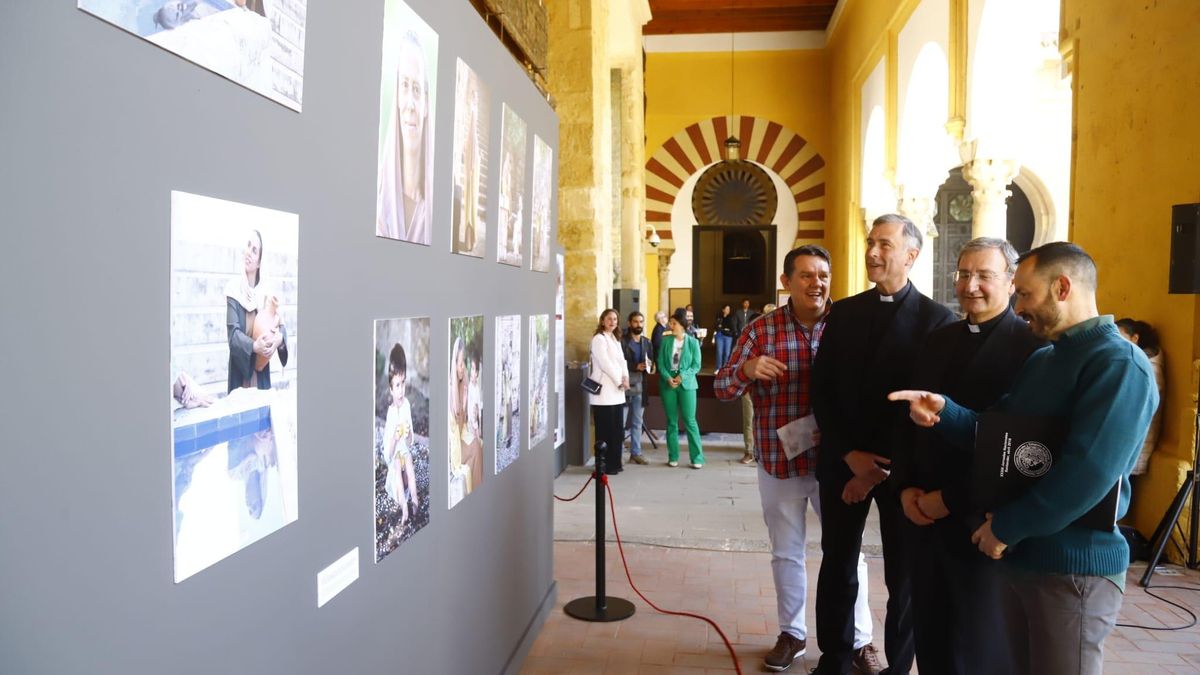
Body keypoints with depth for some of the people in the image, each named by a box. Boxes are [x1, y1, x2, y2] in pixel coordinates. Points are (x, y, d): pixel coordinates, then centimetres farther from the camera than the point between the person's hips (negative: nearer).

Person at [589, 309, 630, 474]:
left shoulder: (615, 338, 20)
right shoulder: (599, 338, -7)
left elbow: (621, 360, 15)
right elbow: (605, 363, -15)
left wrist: (625, 377, -2)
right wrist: (620, 381, -12)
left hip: (616, 390, 8)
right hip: (604, 391, -8)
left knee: (617, 430, 9)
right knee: (605, 431, -5)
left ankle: (614, 463, 18)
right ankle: (604, 465, 2)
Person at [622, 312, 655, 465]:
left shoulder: (647, 342, 13)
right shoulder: (622, 341, -7)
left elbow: (652, 362, 14)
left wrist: (649, 366, -8)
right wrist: (635, 366, -21)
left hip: (640, 385, 6)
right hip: (625, 385, -6)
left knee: (637, 422, 12)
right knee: (621, 422, -2)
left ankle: (636, 453, 19)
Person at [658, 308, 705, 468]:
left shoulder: (693, 342, -2)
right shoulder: (665, 340, 3)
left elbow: (696, 366, -3)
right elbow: (660, 363, 1)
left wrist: (682, 376, -17)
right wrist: (668, 378, -15)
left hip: (686, 384, -2)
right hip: (668, 384, 2)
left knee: (690, 421, -3)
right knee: (671, 422, 7)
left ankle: (697, 458, 3)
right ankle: (673, 457, 15)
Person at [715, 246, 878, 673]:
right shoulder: (761, 330, -3)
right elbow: (722, 389, -4)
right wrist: (747, 370, -25)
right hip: (779, 462, 1)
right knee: (787, 553, 15)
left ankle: (860, 640, 28)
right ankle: (792, 634, 33)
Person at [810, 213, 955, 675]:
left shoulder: (937, 319, -5)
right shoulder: (843, 312, 6)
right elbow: (821, 389, 3)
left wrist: (881, 470, -10)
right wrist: (850, 454, -9)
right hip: (842, 461, 3)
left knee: (903, 574, 8)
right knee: (837, 565, 11)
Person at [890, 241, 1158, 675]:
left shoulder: (1120, 364, -17)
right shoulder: (1041, 360, 14)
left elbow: (1087, 475, -26)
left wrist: (1005, 528, -17)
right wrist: (943, 412, -9)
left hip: (1073, 566, -8)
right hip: (1022, 556, 8)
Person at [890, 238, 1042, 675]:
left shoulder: (1030, 347, -12)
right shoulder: (939, 340, 11)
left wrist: (952, 499, -14)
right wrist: (906, 487, 1)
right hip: (927, 515, 6)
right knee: (930, 639, 14)